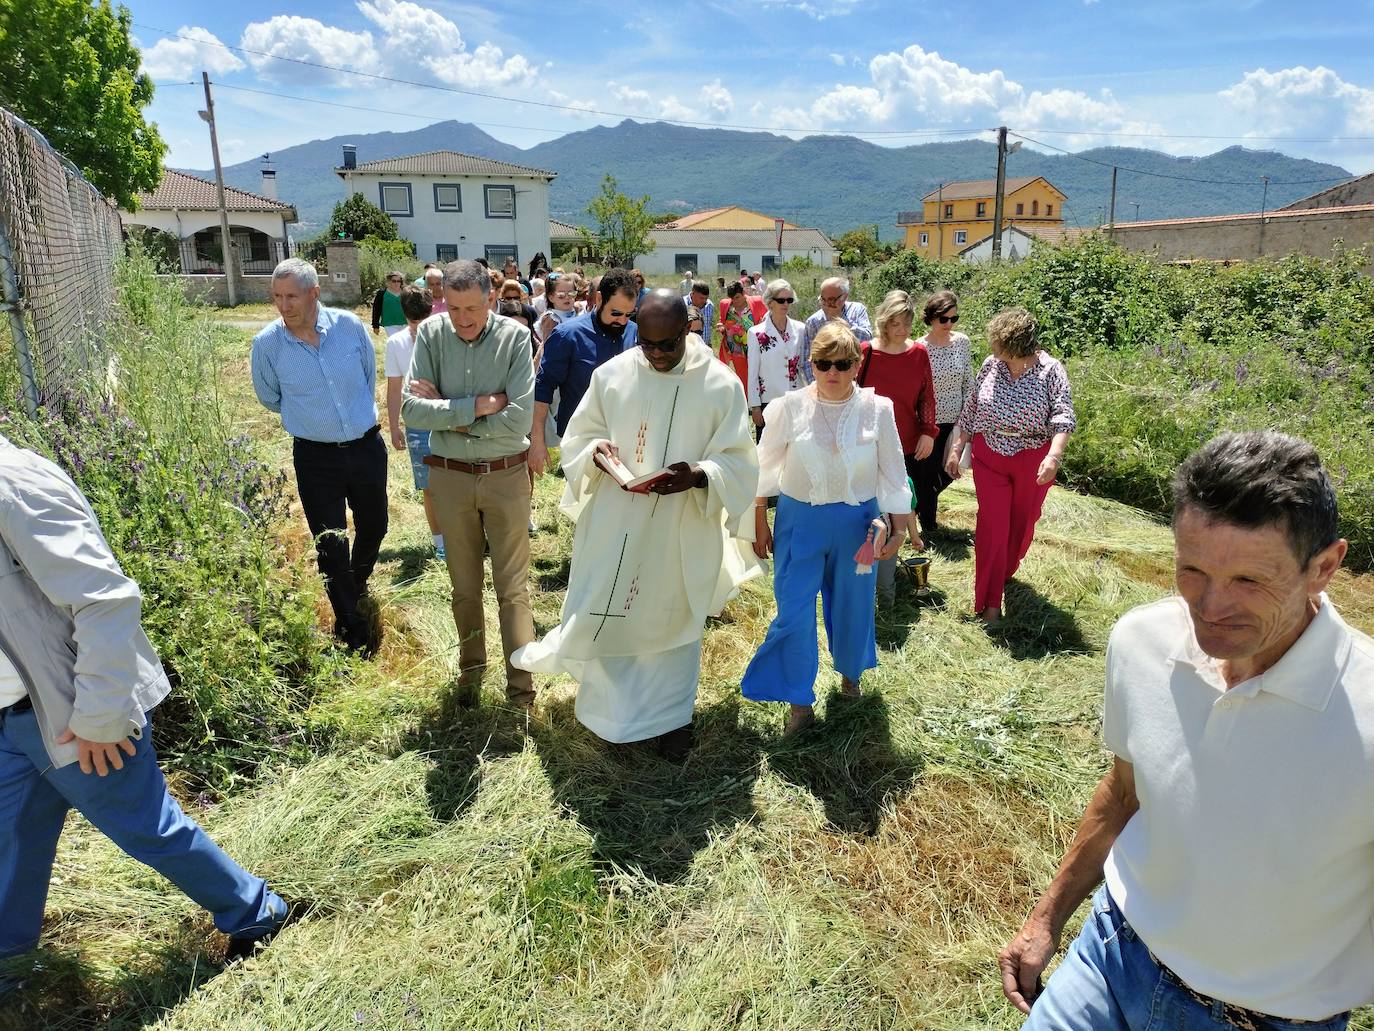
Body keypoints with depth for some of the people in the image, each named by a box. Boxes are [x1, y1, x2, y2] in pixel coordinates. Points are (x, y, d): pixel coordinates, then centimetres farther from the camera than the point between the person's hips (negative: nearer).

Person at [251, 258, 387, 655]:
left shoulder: (350, 325, -8)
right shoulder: (267, 343, -10)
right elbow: (269, 398, 9)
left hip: (366, 446, 2)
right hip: (316, 457, -2)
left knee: (373, 528, 18)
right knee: (331, 546, 1)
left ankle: (357, 583, 50)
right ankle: (352, 628, 18)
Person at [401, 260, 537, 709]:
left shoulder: (515, 337, -12)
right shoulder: (431, 333, -6)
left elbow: (518, 420, -20)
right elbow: (411, 408, -14)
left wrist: (447, 415, -15)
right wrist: (478, 406, -20)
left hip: (506, 474, -2)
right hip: (450, 476, 2)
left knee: (513, 586, 4)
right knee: (464, 584, 16)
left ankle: (521, 683, 14)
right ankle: (471, 668, 35)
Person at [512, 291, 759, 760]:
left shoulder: (721, 385, -9)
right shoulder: (611, 374, -3)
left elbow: (738, 462, -7)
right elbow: (579, 436, 6)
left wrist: (698, 475, -27)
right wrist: (596, 451, -17)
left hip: (682, 530, -1)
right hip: (614, 524, 2)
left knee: (671, 620, 14)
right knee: (606, 612, 9)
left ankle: (671, 714, 36)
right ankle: (615, 708, 35)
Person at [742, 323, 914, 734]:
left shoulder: (877, 410, -6)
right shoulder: (790, 406, -9)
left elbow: (893, 474, 1)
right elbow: (764, 467, 1)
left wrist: (898, 528, -1)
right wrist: (759, 523, 4)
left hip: (856, 522, 1)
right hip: (799, 520, -1)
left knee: (852, 606, 16)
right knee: (794, 613, -3)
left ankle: (849, 670, 46)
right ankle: (799, 700, 17)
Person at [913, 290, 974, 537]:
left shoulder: (962, 341, -2)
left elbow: (968, 382, 7)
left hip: (954, 422, 5)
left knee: (948, 472, 14)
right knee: (927, 476, 7)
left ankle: (919, 502, 42)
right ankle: (928, 525, 28)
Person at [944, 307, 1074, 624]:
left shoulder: (1050, 371, -12)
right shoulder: (990, 366, -2)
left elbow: (1063, 417, -20)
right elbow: (969, 411, 6)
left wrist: (1053, 457, -35)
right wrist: (956, 449, 6)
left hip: (1033, 463, -1)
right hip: (990, 458, 1)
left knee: (1022, 524, 16)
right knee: (992, 526, -2)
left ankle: (1006, 573, 44)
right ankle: (989, 603, 4)